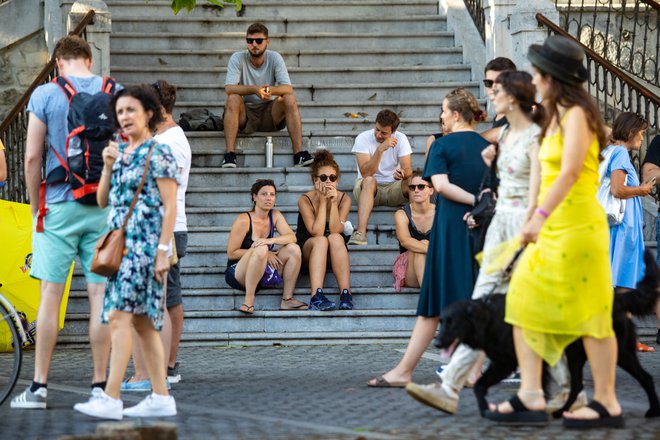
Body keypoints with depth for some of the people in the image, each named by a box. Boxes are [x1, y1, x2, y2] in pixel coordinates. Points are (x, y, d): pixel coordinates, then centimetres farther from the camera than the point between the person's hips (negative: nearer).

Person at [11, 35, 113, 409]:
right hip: (104, 208, 2)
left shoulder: (45, 95, -2)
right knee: (101, 294, 3)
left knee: (51, 295, 1)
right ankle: (100, 386, 6)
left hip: (60, 206, -2)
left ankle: (39, 387, 3)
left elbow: (32, 157, -4)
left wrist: (35, 208, 7)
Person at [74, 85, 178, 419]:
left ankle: (111, 398, -19)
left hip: (143, 244, -8)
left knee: (120, 315, -15)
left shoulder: (158, 153, -7)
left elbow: (170, 206, -10)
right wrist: (108, 166, -1)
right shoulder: (121, 152, 16)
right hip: (119, 243, 8)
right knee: (141, 321, 7)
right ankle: (161, 398, 11)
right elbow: (102, 200, 15)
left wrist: (163, 251, -16)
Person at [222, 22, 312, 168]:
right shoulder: (237, 59, -8)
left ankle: (299, 153, -30)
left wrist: (270, 90, -39)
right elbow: (229, 88, -22)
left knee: (290, 99, -25)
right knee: (233, 99, -31)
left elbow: (288, 88, -17)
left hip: (270, 114, 1)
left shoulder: (275, 58, -5)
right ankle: (229, 154, -35)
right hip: (245, 115, -1)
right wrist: (255, 89, -39)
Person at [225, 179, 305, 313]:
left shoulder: (275, 215, 5)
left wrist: (270, 241, -28)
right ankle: (249, 301, -32)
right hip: (238, 274, -6)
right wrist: (264, 253, -17)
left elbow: (292, 237, -9)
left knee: (293, 249, -14)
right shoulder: (243, 220, -13)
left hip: (263, 273, 6)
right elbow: (231, 253, -13)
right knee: (261, 249, -34)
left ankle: (287, 299, -11)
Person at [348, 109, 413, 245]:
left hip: (394, 188, 2)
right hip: (369, 188, -2)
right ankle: (360, 233, -51)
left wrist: (402, 173, -38)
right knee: (369, 181, -37)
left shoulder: (400, 139, -3)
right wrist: (380, 149, -33)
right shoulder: (363, 138, -11)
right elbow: (365, 173, -23)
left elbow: (408, 170, -13)